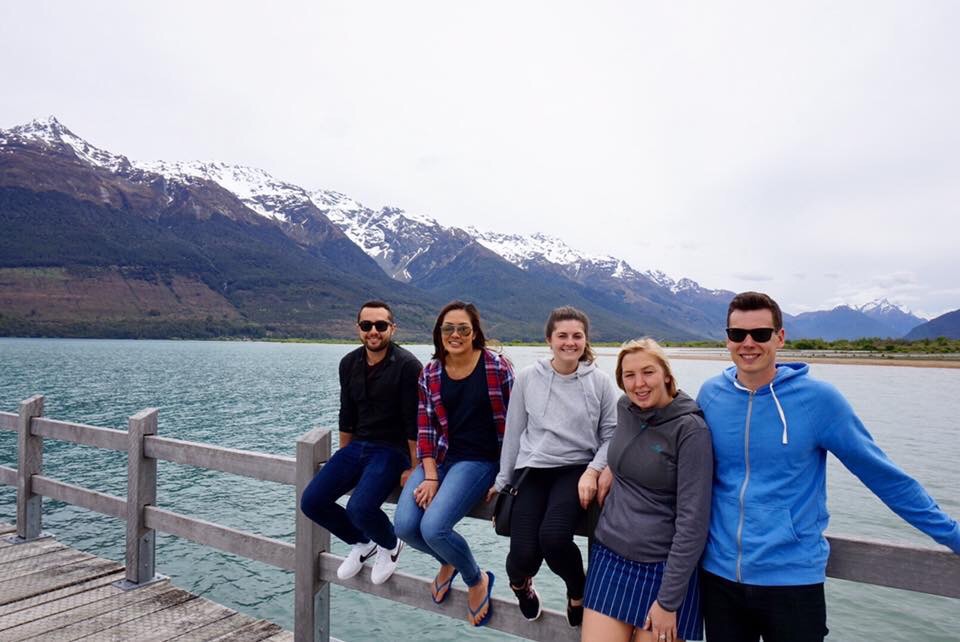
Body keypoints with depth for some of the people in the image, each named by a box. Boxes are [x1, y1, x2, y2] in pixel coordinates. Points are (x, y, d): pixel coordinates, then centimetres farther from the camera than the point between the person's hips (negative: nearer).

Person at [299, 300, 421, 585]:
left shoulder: (407, 365, -15)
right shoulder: (349, 363, 5)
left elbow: (414, 422, -14)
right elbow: (347, 416, 13)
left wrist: (414, 468, -13)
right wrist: (342, 462, 16)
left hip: (392, 449, -6)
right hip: (357, 446, 7)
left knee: (360, 508, -28)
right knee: (311, 501, -7)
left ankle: (390, 545, 8)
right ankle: (362, 543, 19)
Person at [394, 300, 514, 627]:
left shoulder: (496, 366, -8)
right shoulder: (430, 374, 4)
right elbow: (425, 428, 3)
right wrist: (430, 476, -7)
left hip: (479, 459, -4)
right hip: (440, 456, 5)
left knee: (433, 527, -22)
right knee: (405, 526, -13)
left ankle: (476, 579, 12)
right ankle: (448, 561, 23)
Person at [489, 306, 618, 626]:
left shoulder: (600, 381, -2)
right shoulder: (527, 377, 0)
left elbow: (611, 434, 3)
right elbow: (513, 432, 7)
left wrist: (593, 472, -13)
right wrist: (503, 480, 12)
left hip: (577, 469, -1)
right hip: (533, 470, 1)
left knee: (553, 536, -28)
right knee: (524, 553, -14)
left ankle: (578, 592, 9)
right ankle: (519, 581, 28)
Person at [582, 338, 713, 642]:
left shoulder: (691, 429, -16)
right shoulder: (624, 407, 0)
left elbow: (693, 520, -17)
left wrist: (668, 601, -16)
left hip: (665, 567, -4)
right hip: (609, 555, 5)